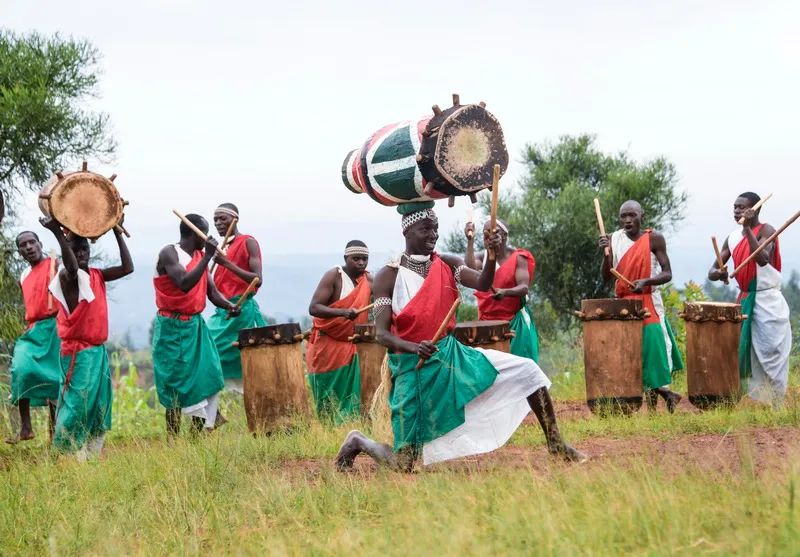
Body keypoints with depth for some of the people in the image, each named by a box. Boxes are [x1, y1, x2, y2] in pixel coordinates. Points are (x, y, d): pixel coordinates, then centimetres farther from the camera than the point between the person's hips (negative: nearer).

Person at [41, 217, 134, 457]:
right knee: (77, 407, -13)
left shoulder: (97, 275, 12)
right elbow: (71, 268, -34)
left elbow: (127, 267, 5)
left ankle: (93, 457, 11)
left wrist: (118, 234, 3)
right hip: (77, 353, -8)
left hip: (99, 351, 8)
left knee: (100, 409, 8)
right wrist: (58, 234, -45)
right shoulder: (66, 276, -10)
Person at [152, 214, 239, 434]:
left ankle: (199, 431, 10)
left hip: (196, 325, 7)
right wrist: (207, 257, -27)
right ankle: (173, 437, 0)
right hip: (172, 327, -7)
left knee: (207, 374, 3)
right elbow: (184, 283, -27)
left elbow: (212, 291, 10)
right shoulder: (169, 254, -12)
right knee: (175, 382, -5)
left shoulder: (200, 256, 11)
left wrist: (229, 306, -10)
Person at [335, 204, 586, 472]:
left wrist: (492, 255, -33)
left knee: (527, 371, -6)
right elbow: (382, 333, -14)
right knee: (402, 465, -4)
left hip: (453, 356, 5)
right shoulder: (389, 276, -10)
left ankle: (555, 445, 6)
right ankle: (358, 442, 28)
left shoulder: (447, 265, 3)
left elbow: (483, 284, -13)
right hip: (414, 369, -5)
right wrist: (414, 348, -33)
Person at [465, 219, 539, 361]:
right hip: (488, 323, 3)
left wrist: (505, 292, -36)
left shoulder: (518, 258, -4)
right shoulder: (483, 257, 4)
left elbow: (524, 287, -15)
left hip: (515, 322, -3)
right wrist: (470, 240, -17)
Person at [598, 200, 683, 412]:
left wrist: (646, 281, -23)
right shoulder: (614, 239, 3)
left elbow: (667, 274, -6)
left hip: (648, 302, -4)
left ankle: (659, 388, -1)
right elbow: (606, 276, 2)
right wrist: (606, 252, -13)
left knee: (653, 342, -13)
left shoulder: (654, 239, -6)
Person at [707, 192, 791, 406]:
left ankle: (774, 403, -2)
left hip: (767, 301, -7)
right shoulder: (733, 237, 9)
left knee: (770, 354, -6)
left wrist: (748, 229, -28)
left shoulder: (765, 230, -10)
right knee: (740, 352, 6)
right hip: (745, 300, 7)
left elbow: (762, 259, -28)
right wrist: (717, 273, -15)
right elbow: (712, 271, 9)